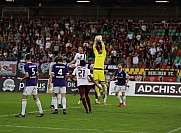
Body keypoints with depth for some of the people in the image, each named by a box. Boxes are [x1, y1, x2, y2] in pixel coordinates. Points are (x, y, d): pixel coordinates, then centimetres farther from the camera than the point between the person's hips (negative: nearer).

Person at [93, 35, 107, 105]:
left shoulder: (103, 54, 11)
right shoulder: (96, 53, 18)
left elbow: (103, 47, 3)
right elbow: (94, 47, 12)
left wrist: (101, 40, 9)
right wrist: (95, 40, 11)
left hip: (101, 70, -3)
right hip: (95, 69, 3)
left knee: (102, 83, -2)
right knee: (96, 83, -3)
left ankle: (104, 93, 21)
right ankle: (98, 96, 1)